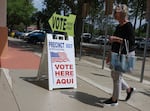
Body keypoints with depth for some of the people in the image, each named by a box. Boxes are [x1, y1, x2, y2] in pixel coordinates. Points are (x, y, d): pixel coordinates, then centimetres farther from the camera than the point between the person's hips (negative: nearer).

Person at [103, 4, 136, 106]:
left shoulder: (128, 26, -14)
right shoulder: (118, 26, 12)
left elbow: (131, 42, -22)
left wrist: (116, 39, -26)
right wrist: (110, 55, 19)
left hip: (126, 54, -9)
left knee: (117, 75, -2)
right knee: (114, 74, 15)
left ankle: (114, 100, 12)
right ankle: (129, 89, 34)